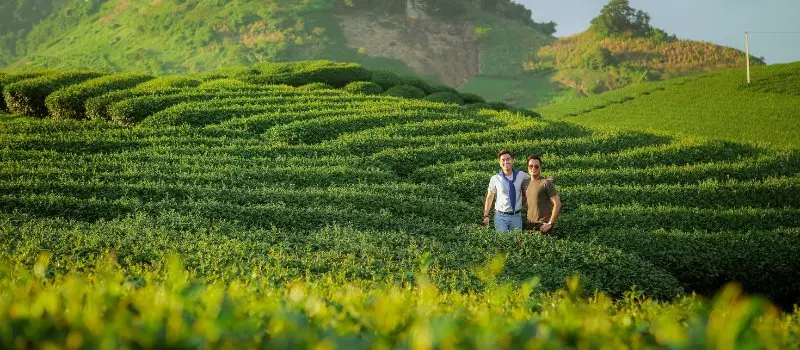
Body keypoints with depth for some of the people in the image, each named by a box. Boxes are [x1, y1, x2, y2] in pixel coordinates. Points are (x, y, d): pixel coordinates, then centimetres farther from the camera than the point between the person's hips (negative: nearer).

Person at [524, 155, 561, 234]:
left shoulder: (546, 183, -9)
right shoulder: (526, 184, 9)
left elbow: (557, 204, -11)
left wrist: (551, 223, -13)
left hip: (543, 224, -6)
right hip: (529, 224, 6)